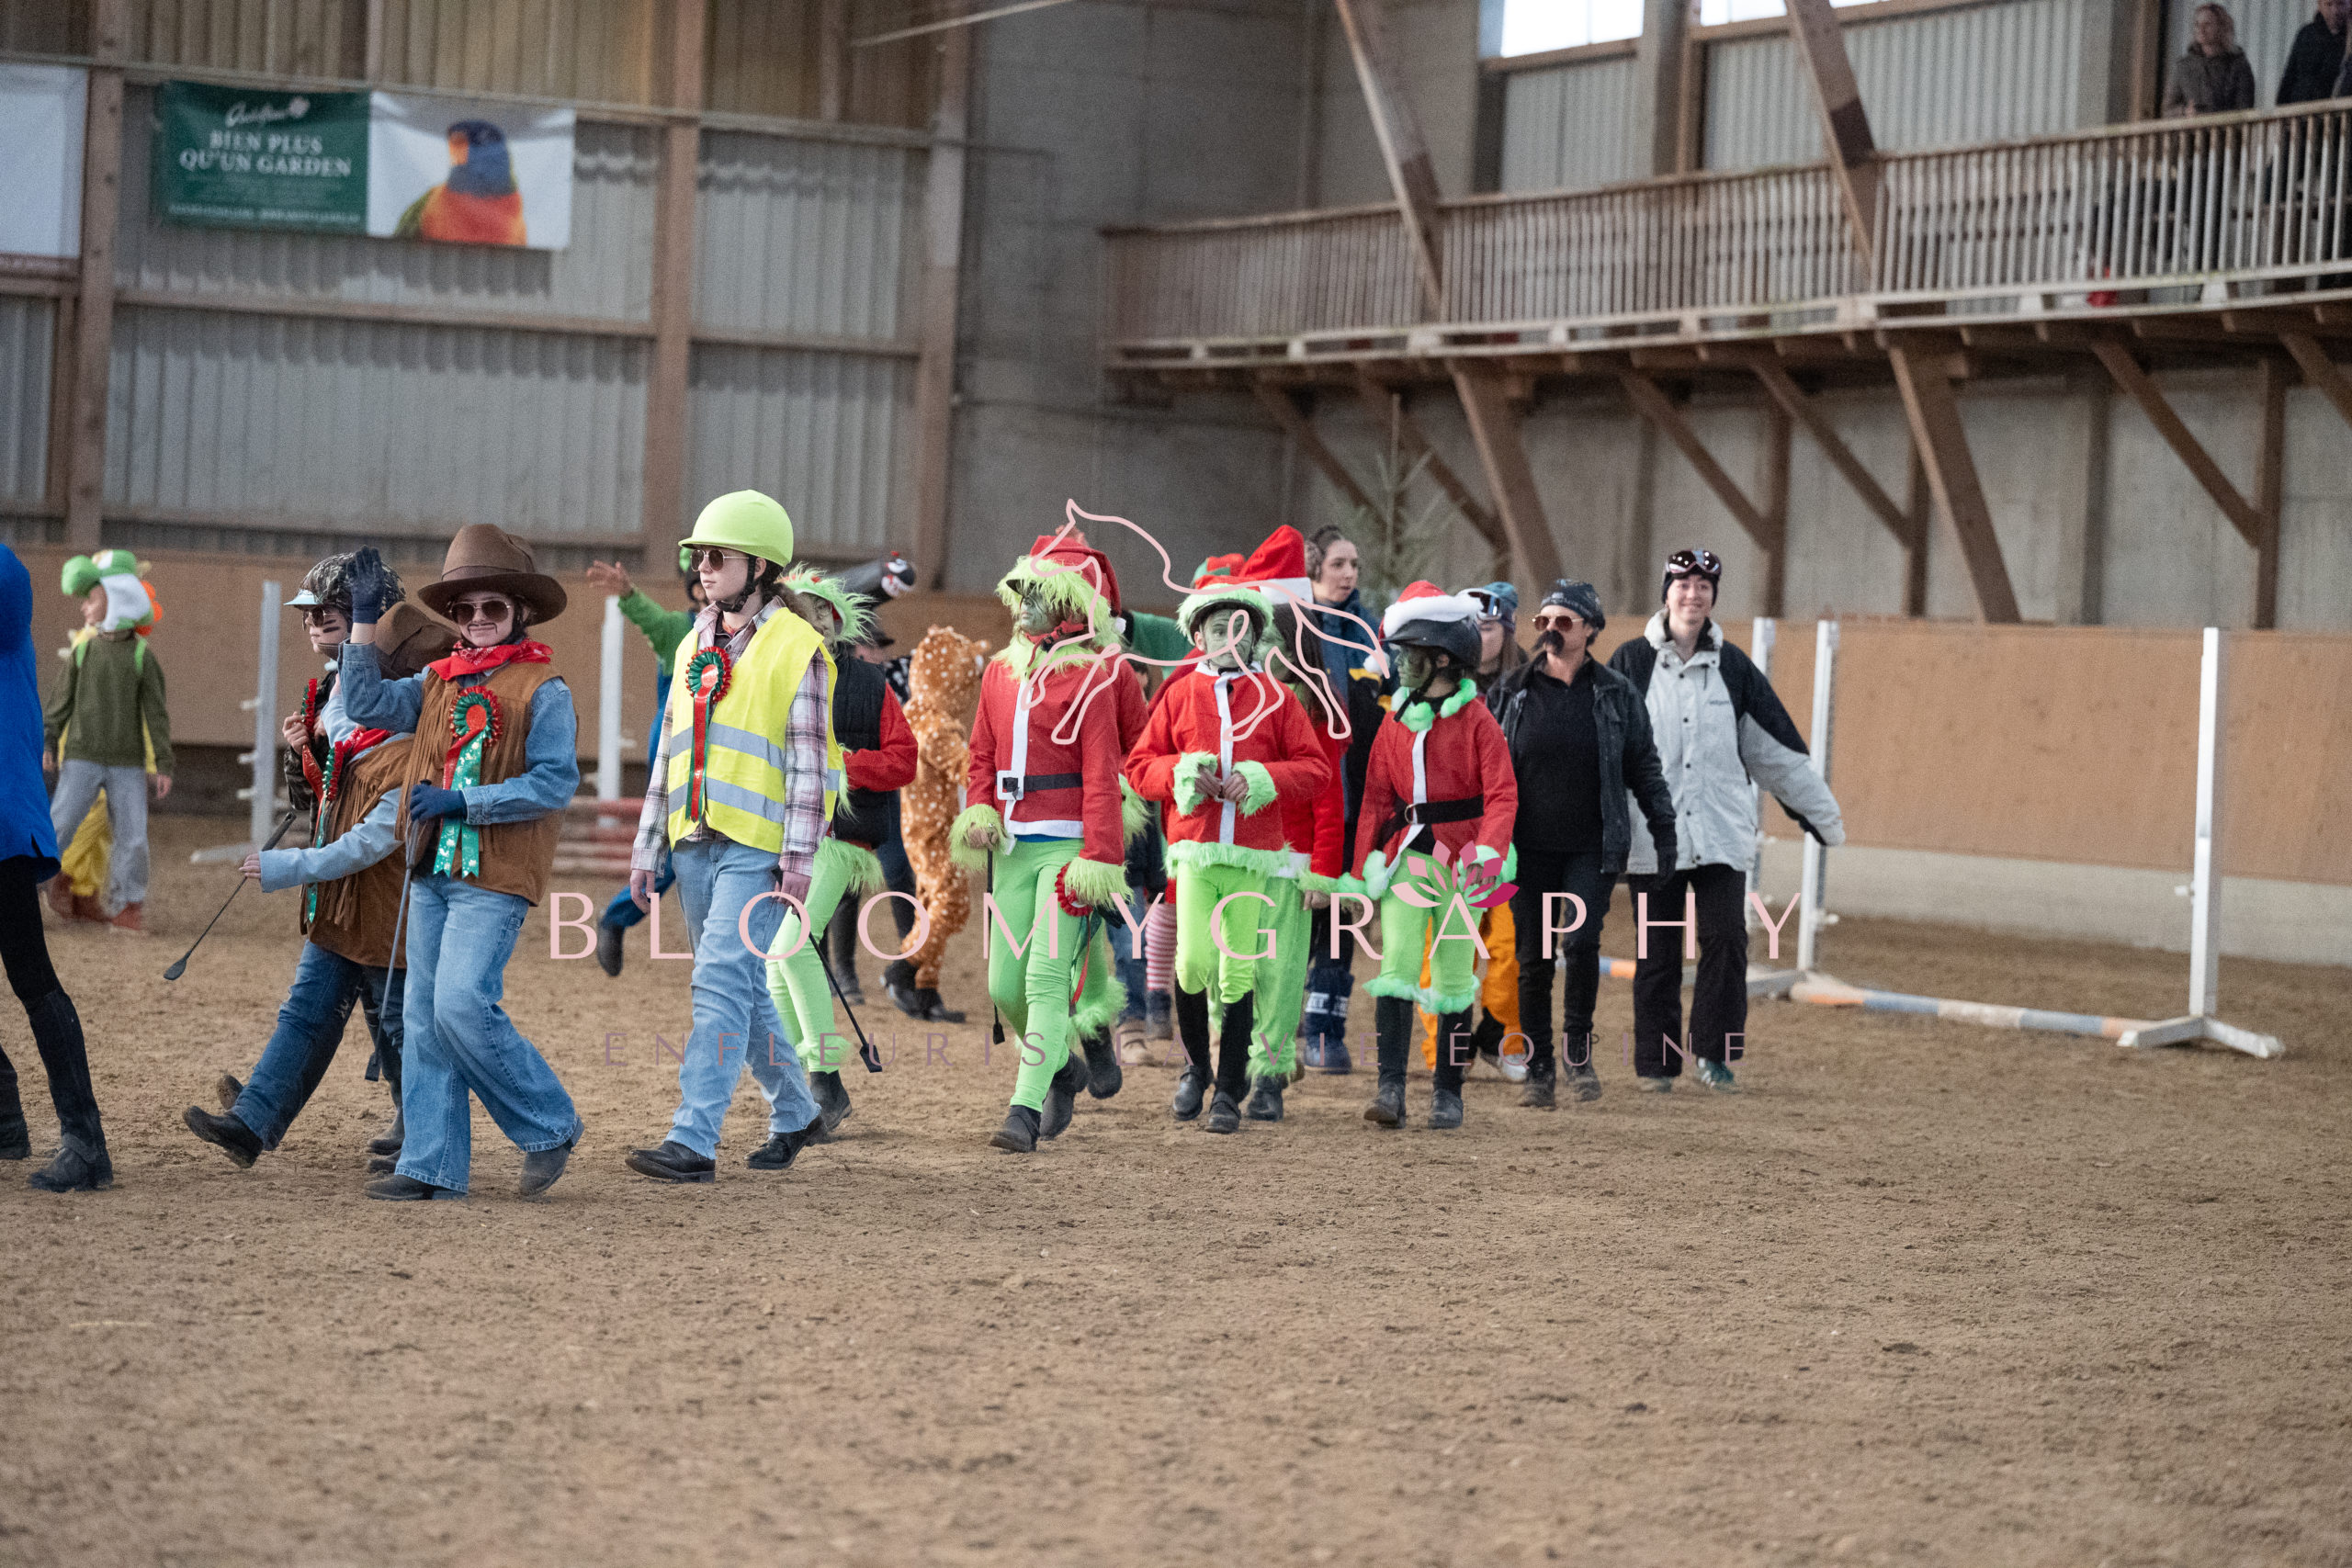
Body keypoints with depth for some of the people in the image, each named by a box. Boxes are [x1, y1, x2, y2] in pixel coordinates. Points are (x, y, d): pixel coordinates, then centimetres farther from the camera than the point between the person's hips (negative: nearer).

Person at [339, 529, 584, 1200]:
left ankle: (550, 1127, -1)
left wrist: (460, 801, -18)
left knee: (462, 1005, -19)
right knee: (422, 1018, 5)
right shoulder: (439, 681, 14)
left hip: (494, 876, -7)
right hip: (431, 871, 7)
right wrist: (365, 620, 4)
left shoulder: (543, 690, -6)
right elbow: (367, 704, 9)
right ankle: (432, 1165, 8)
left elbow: (555, 783, -14)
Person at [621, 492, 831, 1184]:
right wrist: (649, 849, 16)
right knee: (741, 990, 14)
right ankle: (794, 1113, 30)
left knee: (722, 984, -14)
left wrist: (799, 859, -15)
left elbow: (808, 762, -10)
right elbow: (670, 754, 19)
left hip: (756, 848, -8)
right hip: (694, 843, 8)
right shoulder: (694, 647, 16)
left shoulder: (796, 649, -6)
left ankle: (693, 1140, -18)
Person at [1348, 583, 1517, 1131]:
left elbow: (1502, 794, -10)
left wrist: (1488, 851, -25)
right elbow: (1376, 798, 12)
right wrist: (1364, 872, 8)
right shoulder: (1396, 720, 9)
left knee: (1454, 979, 5)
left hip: (1460, 863, -3)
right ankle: (1390, 1087, -13)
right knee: (1395, 970, -10)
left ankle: (1448, 1092, 15)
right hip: (1406, 857, 3)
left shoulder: (1476, 720, -5)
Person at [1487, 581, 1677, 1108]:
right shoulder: (1510, 692, 6)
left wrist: (1664, 828, 4)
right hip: (1529, 848, 1)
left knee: (1579, 941, -18)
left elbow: (1644, 767, 10)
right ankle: (1539, 1070, 10)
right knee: (1533, 959, 1)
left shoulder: (1616, 695, 4)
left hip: (1593, 847, -1)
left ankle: (1579, 1050, 1)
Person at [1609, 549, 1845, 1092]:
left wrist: (1822, 813, 18)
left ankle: (1713, 1052, 1)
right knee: (1657, 950, 2)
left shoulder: (1731, 666, 10)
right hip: (1653, 833, -2)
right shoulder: (1632, 662, 3)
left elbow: (1776, 746, 16)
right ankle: (1655, 1063, 12)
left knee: (1726, 935, -11)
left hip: (1722, 831, 2)